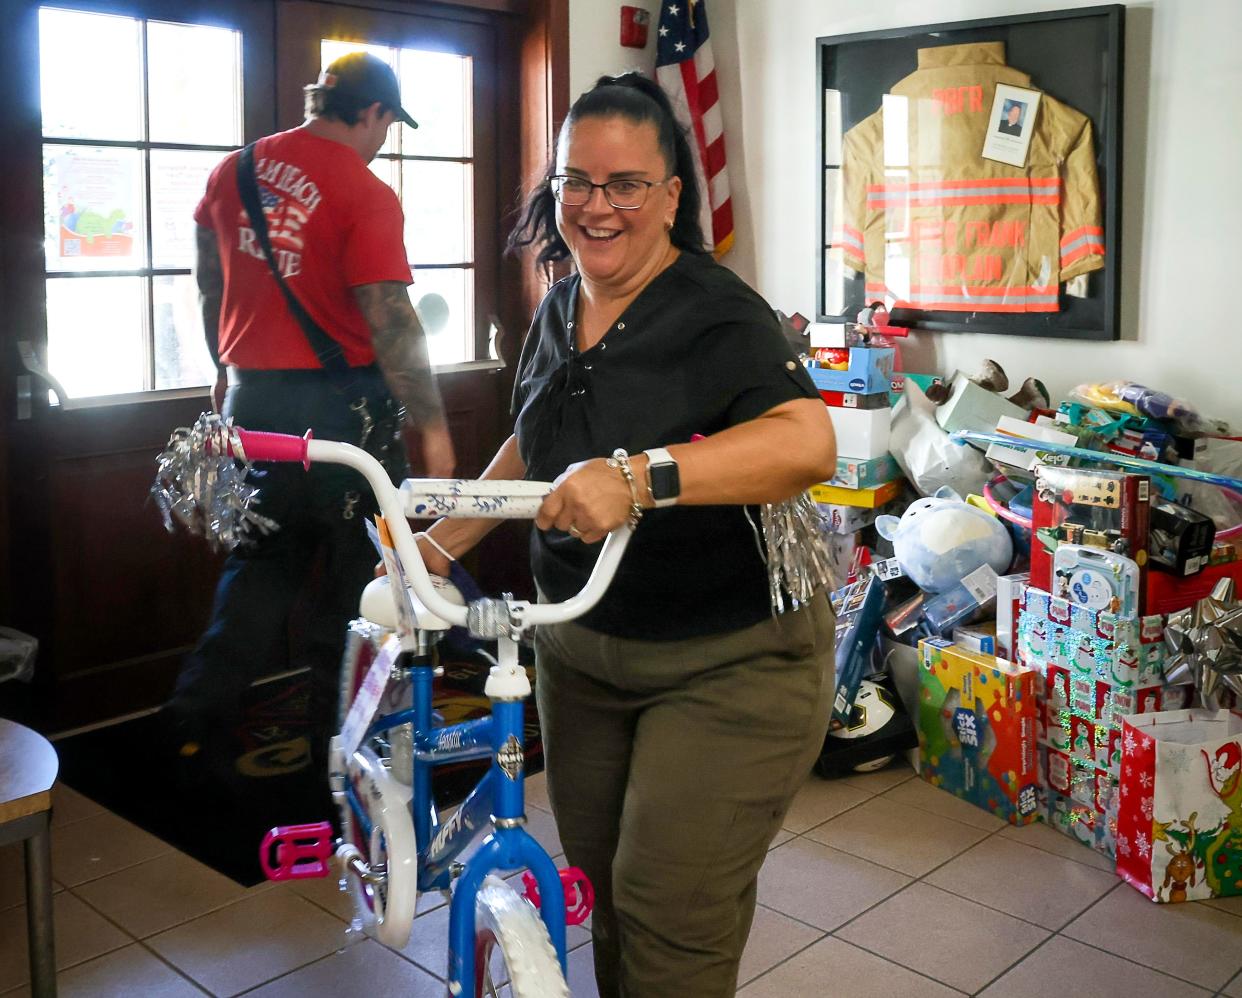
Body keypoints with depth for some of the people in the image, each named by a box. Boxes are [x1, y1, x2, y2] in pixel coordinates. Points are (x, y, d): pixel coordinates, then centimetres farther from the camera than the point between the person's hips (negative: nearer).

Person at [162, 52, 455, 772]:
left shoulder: (232, 171, 7)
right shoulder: (366, 195, -14)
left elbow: (211, 282, 17)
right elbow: (390, 320, -18)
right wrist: (433, 427, -13)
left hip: (252, 396, 6)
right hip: (344, 401, -6)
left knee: (262, 559, 19)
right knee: (351, 568, 10)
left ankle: (198, 718, 15)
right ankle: (338, 733, 22)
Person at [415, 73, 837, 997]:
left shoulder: (719, 315, -18)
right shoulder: (558, 311, 6)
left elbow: (807, 442, -36)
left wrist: (638, 477, -45)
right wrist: (446, 540, 17)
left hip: (727, 664, -7)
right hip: (581, 648, 7)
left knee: (672, 918, -1)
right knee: (597, 883, 19)